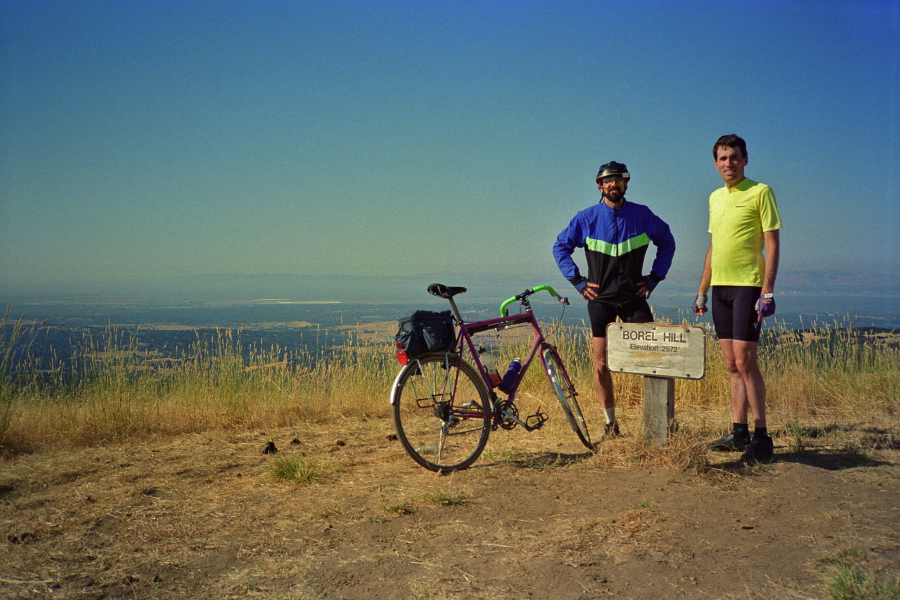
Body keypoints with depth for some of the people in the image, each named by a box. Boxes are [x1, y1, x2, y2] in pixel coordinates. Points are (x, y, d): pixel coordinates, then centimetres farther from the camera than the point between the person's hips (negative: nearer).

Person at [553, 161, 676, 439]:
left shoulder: (642, 215, 2)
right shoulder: (587, 217, 1)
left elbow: (667, 242, 16)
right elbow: (560, 247, 10)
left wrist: (655, 276, 7)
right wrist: (577, 280, 2)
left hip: (634, 298, 0)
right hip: (600, 299, 0)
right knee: (601, 365, 2)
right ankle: (610, 421, 16)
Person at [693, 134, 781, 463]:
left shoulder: (760, 192, -3)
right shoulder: (715, 197, 17)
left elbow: (772, 244, -8)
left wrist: (767, 290, -16)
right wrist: (702, 291, 18)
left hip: (747, 286, -7)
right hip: (720, 287, 7)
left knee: (745, 361, -10)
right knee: (732, 365, 8)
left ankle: (761, 436, -1)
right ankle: (739, 432, 14)